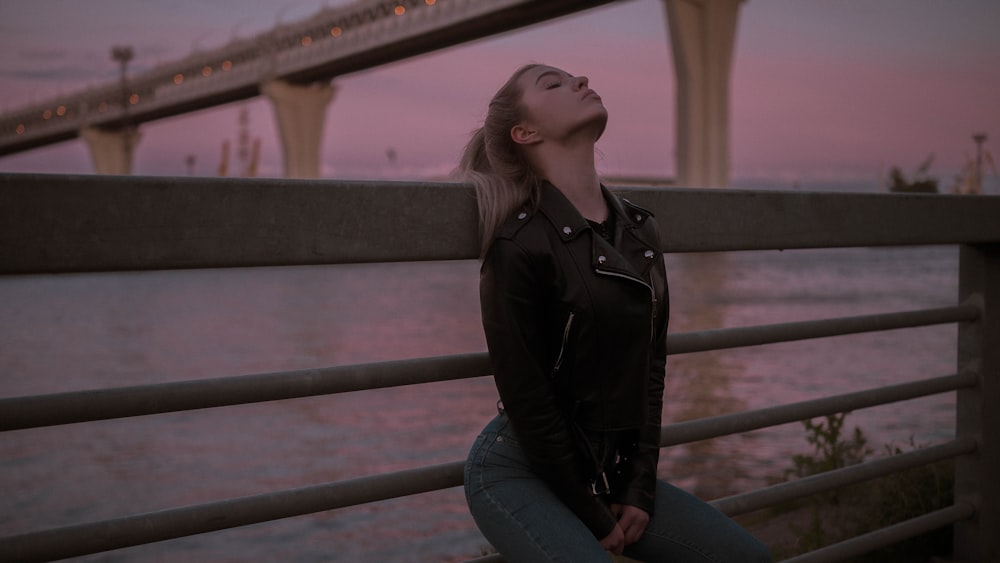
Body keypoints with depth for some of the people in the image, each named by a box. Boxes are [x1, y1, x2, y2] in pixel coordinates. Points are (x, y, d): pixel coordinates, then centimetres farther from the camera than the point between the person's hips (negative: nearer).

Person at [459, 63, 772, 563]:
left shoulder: (639, 230, 5)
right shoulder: (519, 245, -17)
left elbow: (651, 364, 7)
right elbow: (526, 397, -15)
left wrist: (641, 488, 1)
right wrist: (592, 517, -9)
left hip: (613, 468, 7)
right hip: (519, 471, -7)